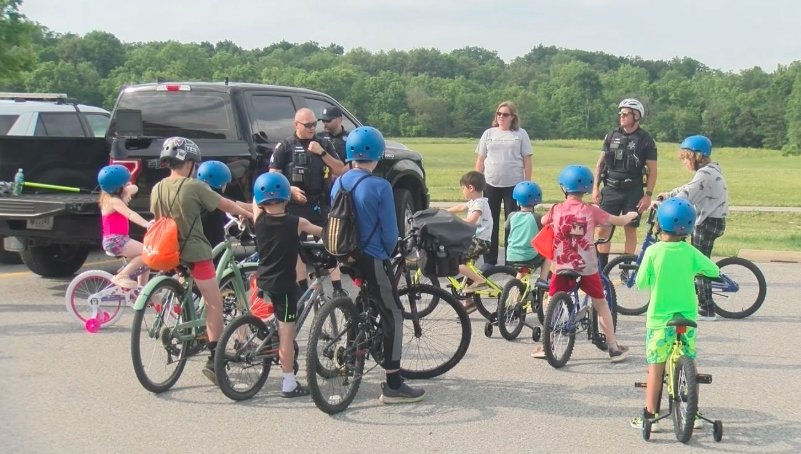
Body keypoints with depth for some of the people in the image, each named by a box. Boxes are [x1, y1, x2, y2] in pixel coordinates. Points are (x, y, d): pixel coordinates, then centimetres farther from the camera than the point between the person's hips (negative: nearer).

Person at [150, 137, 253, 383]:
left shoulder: (157, 190, 4)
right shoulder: (194, 187, -13)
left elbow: (157, 221, 13)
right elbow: (227, 205, -4)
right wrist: (251, 215, 11)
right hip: (195, 252, -6)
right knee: (215, 304, -1)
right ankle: (214, 360, -7)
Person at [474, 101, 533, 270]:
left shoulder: (520, 134, 4)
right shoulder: (489, 134, 10)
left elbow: (527, 160, 3)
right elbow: (480, 160, 11)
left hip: (514, 185, -2)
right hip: (491, 184, 2)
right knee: (490, 224, 6)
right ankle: (489, 260, 13)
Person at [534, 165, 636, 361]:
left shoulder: (556, 210, -4)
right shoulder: (591, 210, -7)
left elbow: (543, 222, 17)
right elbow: (619, 221, 2)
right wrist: (631, 215, 22)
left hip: (562, 267, 0)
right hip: (587, 268, 0)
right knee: (601, 304, 15)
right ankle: (614, 347, 18)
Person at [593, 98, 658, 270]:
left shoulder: (646, 140, -2)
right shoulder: (612, 136, 7)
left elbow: (652, 170, -2)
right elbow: (600, 162, 12)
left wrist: (648, 195, -9)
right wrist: (595, 187, 5)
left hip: (633, 191, -2)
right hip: (611, 189, 2)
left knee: (630, 230, 3)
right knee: (603, 230, -2)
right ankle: (601, 268, 5)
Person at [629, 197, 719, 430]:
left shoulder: (653, 252, -12)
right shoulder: (690, 252, -6)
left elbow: (641, 283, -7)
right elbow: (714, 271, 4)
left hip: (659, 319, -2)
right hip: (687, 319, 2)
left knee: (656, 367, 4)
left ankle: (649, 415, 5)